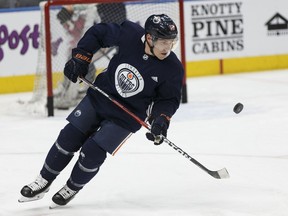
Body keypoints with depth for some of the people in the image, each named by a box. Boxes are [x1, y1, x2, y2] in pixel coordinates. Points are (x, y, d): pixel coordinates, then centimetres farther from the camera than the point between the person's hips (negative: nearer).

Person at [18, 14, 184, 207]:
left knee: (92, 152, -8)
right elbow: (98, 33, -4)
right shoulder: (130, 34, -21)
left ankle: (72, 188, 21)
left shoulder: (173, 68, -22)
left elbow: (170, 99, -8)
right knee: (69, 137, 3)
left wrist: (161, 119, -24)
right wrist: (80, 57, -11)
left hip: (127, 116, -2)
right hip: (99, 97, 3)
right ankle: (44, 182, 23)